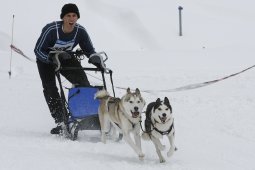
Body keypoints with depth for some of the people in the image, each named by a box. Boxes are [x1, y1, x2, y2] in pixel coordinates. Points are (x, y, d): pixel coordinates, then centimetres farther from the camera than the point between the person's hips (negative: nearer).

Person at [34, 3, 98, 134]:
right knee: (50, 89, -13)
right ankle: (61, 121, -10)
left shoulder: (80, 31, -22)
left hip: (65, 57, 3)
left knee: (83, 82, -15)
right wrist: (52, 58, -43)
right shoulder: (51, 30, -33)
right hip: (46, 59, -2)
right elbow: (38, 50, -26)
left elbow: (89, 50, -10)